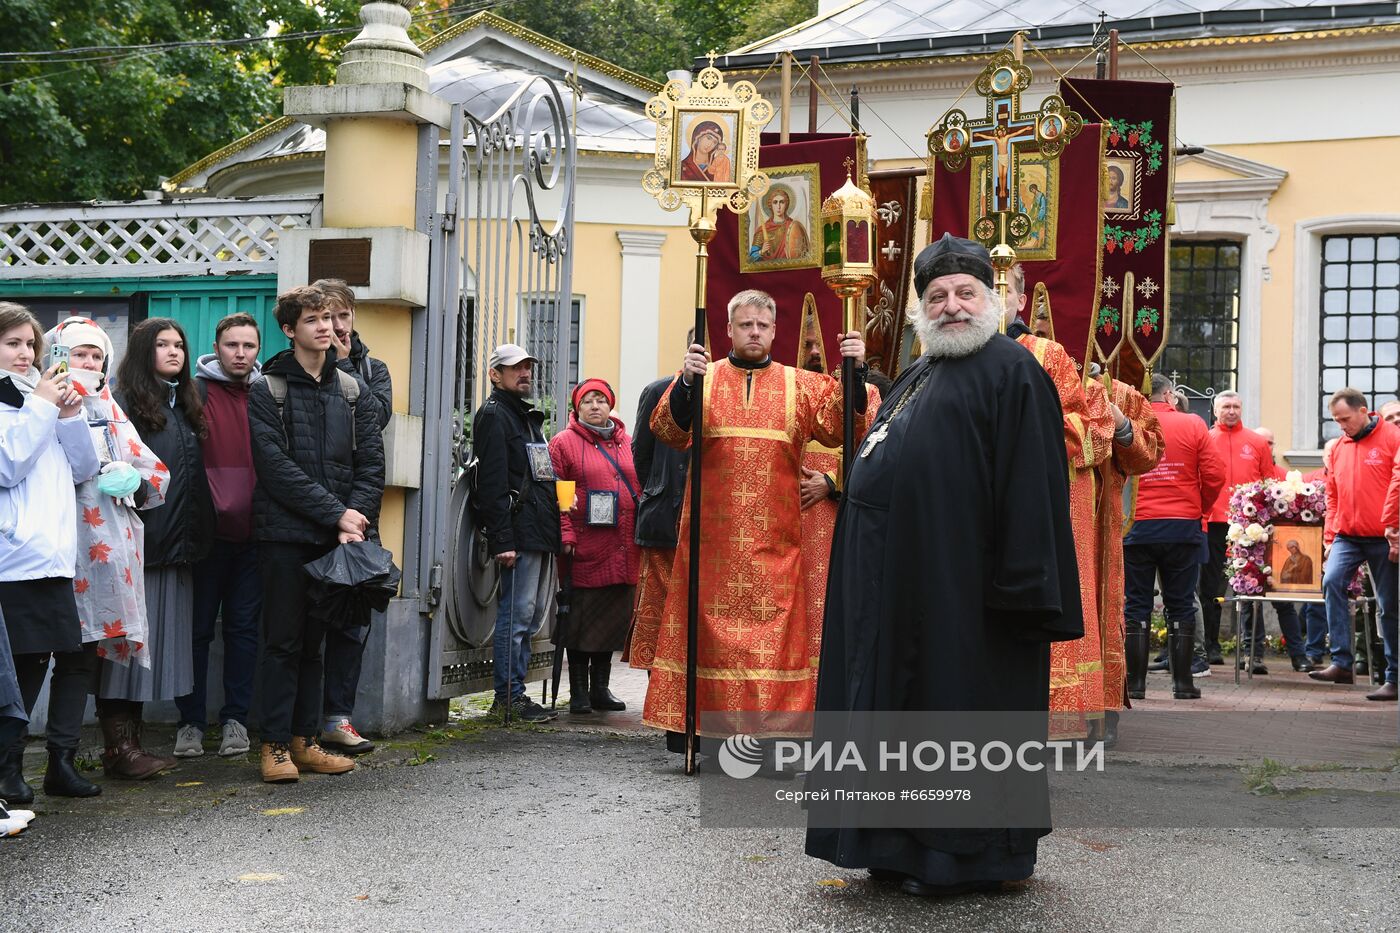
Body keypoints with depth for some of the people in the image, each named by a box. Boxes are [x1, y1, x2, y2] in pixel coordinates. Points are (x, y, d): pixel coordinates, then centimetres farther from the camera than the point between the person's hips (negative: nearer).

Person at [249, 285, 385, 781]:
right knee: (283, 642, -1)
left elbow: (371, 460, 7)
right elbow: (277, 467, -12)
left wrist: (358, 516, -9)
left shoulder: (349, 390, 12)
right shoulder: (267, 391, -3)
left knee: (314, 641, 10)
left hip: (336, 536, 4)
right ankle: (275, 745, 4)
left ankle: (304, 741, 15)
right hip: (286, 534, -4)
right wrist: (336, 513, -15)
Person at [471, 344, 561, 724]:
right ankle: (508, 697, -4)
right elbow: (492, 483, -14)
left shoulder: (528, 416, 23)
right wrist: (503, 540, -20)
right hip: (519, 533, -10)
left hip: (541, 532, 10)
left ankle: (514, 692, 16)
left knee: (532, 615, 11)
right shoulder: (494, 415, -6)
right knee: (516, 613, -8)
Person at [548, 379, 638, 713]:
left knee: (613, 617, 8)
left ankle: (600, 687, 18)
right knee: (582, 619, -1)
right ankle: (578, 691, 6)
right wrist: (566, 535, -13)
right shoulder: (564, 443, 2)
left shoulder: (626, 443, 16)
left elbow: (641, 487, 18)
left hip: (622, 549, 5)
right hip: (584, 548, -5)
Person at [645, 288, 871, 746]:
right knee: (707, 621, 1)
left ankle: (772, 724, 2)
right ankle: (687, 722, 8)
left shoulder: (800, 385, 10)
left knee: (773, 622, -2)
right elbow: (666, 430, -8)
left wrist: (855, 374, -16)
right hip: (711, 532, -1)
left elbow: (839, 428, -3)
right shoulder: (702, 378, 7)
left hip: (775, 536, 1)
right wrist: (685, 383, -24)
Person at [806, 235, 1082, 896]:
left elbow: (1032, 488, -15)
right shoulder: (916, 378, 20)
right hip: (903, 581, 9)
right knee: (906, 705, 12)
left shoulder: (1011, 371, -7)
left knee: (955, 703, -3)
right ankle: (906, 847, 21)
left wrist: (1020, 587, -21)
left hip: (964, 586, -9)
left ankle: (962, 858, 6)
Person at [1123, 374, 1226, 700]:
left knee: (1135, 606, 6)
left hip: (1136, 527, 0)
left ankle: (1135, 682, 5)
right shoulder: (1192, 425, 0)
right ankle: (1182, 682, 8)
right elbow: (1214, 475, -2)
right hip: (1183, 527, 0)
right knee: (1180, 606, 8)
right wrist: (1198, 509, 14)